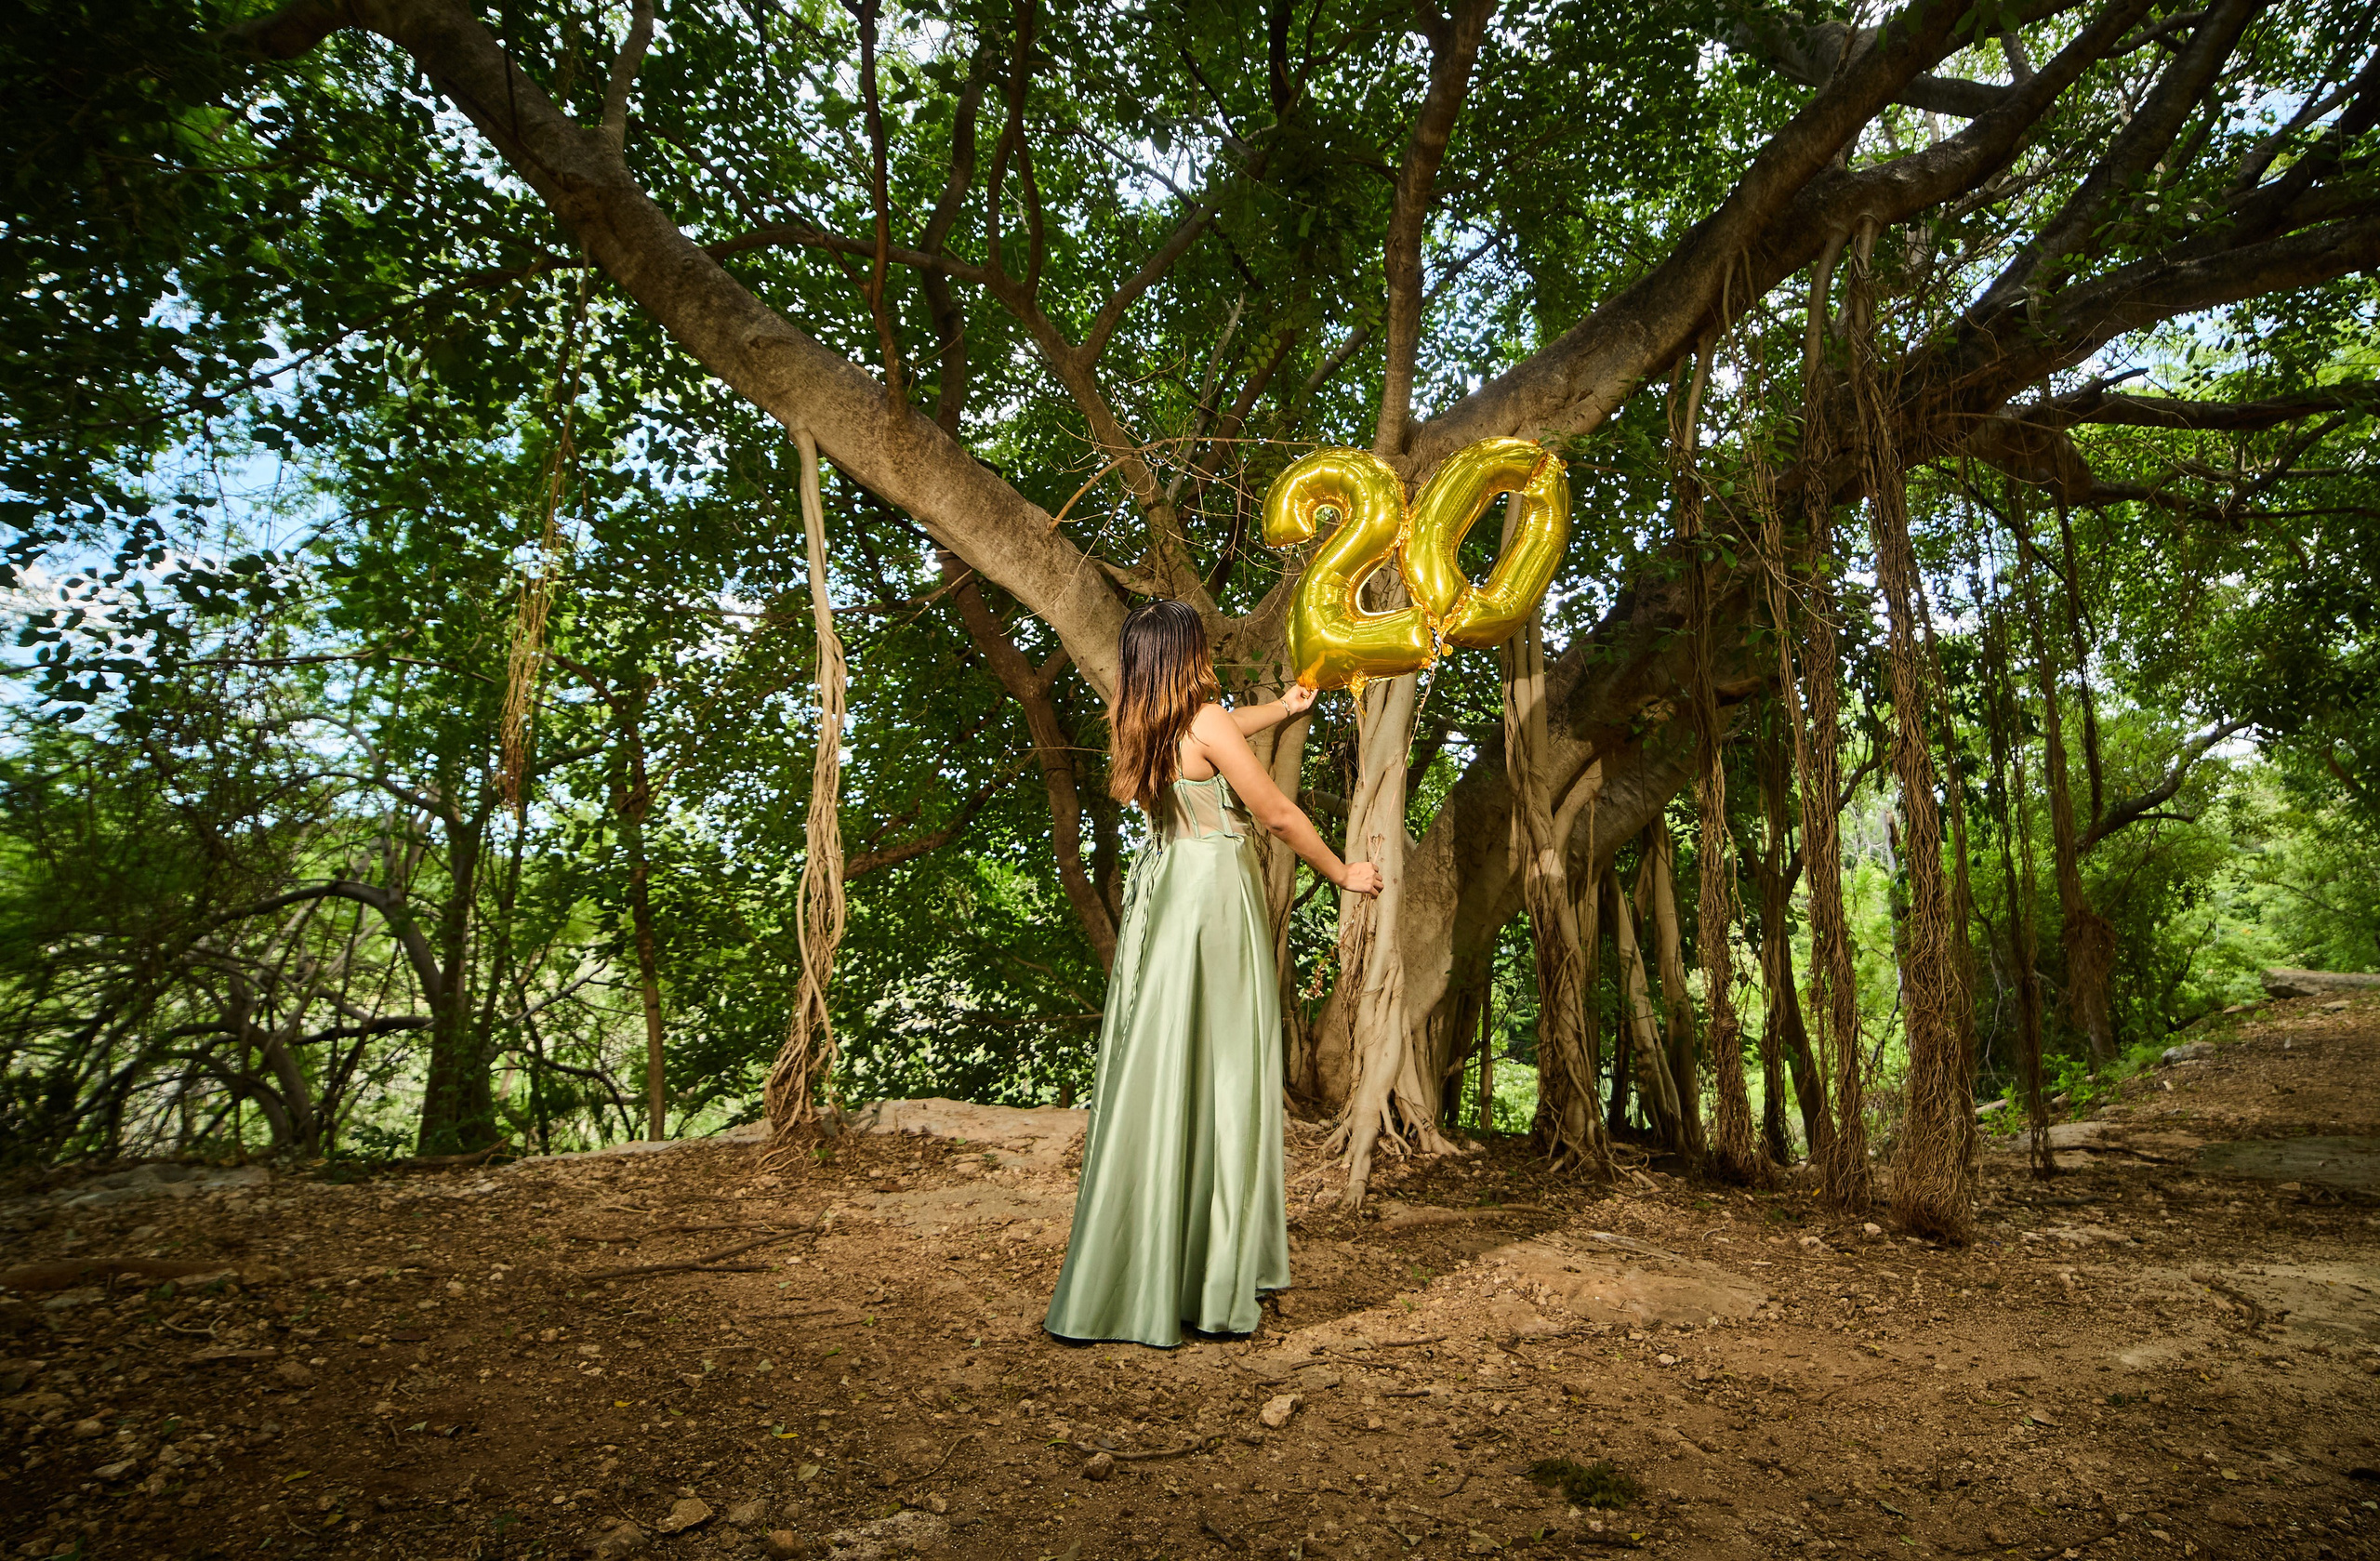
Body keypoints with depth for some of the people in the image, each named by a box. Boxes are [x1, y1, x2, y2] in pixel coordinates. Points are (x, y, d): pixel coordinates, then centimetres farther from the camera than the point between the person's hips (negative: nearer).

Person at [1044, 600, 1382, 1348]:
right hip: (1214, 898, -7)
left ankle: (1135, 1277, 20)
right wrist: (1343, 873, 6)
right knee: (1218, 1076, 0)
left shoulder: (1142, 726, 9)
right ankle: (1210, 1281, 8)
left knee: (1157, 1078, 10)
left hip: (1162, 891, 7)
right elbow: (1279, 815, -8)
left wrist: (1280, 709, 43)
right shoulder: (1208, 723, -13)